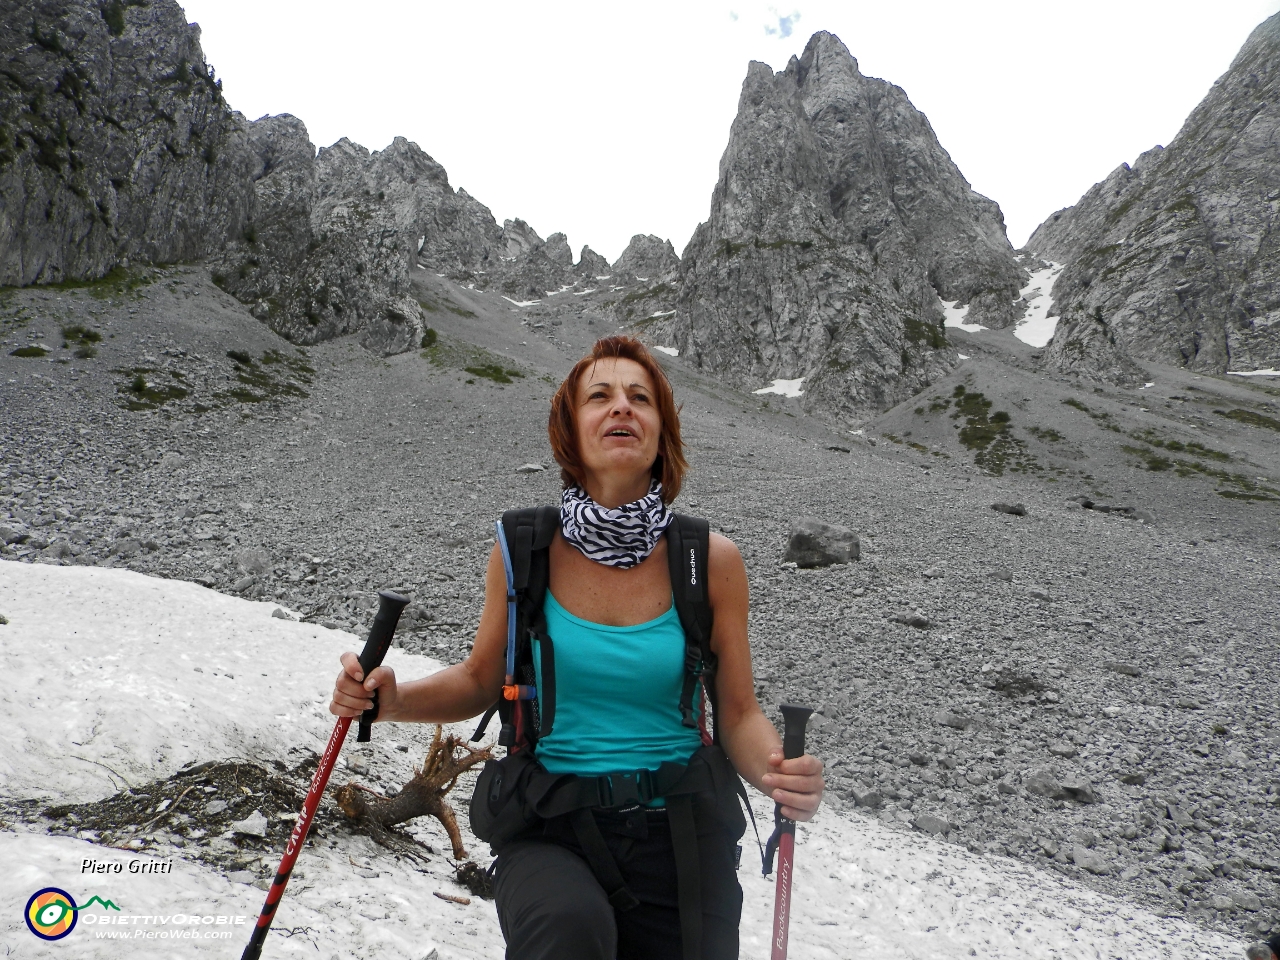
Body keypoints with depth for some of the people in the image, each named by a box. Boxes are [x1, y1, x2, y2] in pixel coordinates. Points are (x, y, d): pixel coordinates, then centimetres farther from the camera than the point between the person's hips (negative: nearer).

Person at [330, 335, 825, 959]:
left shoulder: (711, 561, -6)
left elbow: (738, 715, 0)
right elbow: (480, 682, 8)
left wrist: (778, 773, -21)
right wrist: (392, 699, -10)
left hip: (680, 835, 2)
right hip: (551, 831, -1)